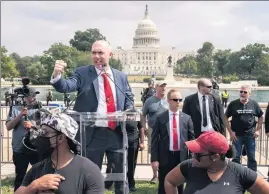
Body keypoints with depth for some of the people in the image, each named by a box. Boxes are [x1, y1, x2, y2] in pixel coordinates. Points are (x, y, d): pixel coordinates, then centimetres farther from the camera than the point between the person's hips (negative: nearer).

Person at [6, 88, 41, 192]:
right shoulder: (15, 109, 2)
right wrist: (20, 115, -15)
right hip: (20, 150, 0)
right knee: (20, 176, 10)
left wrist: (32, 126, -16)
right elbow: (8, 127, -5)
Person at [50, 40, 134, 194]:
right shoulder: (83, 73, 0)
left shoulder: (121, 76, 9)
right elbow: (67, 87, -16)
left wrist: (128, 113, -4)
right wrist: (57, 75, -36)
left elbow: (129, 98, 16)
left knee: (122, 174, 15)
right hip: (92, 134, -2)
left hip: (117, 133, 3)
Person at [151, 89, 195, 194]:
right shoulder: (160, 118, -3)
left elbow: (191, 138, 6)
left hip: (181, 157, 2)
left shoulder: (186, 118, 3)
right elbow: (154, 140, -3)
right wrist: (154, 159, -8)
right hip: (165, 157, -2)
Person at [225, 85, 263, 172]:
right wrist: (230, 132, -6)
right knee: (236, 157, 7)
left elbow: (261, 117, 12)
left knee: (252, 157, 10)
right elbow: (225, 117, 0)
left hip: (250, 135, 1)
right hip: (236, 135, -1)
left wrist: (258, 130, 4)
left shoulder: (254, 104, -1)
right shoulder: (233, 104, -5)